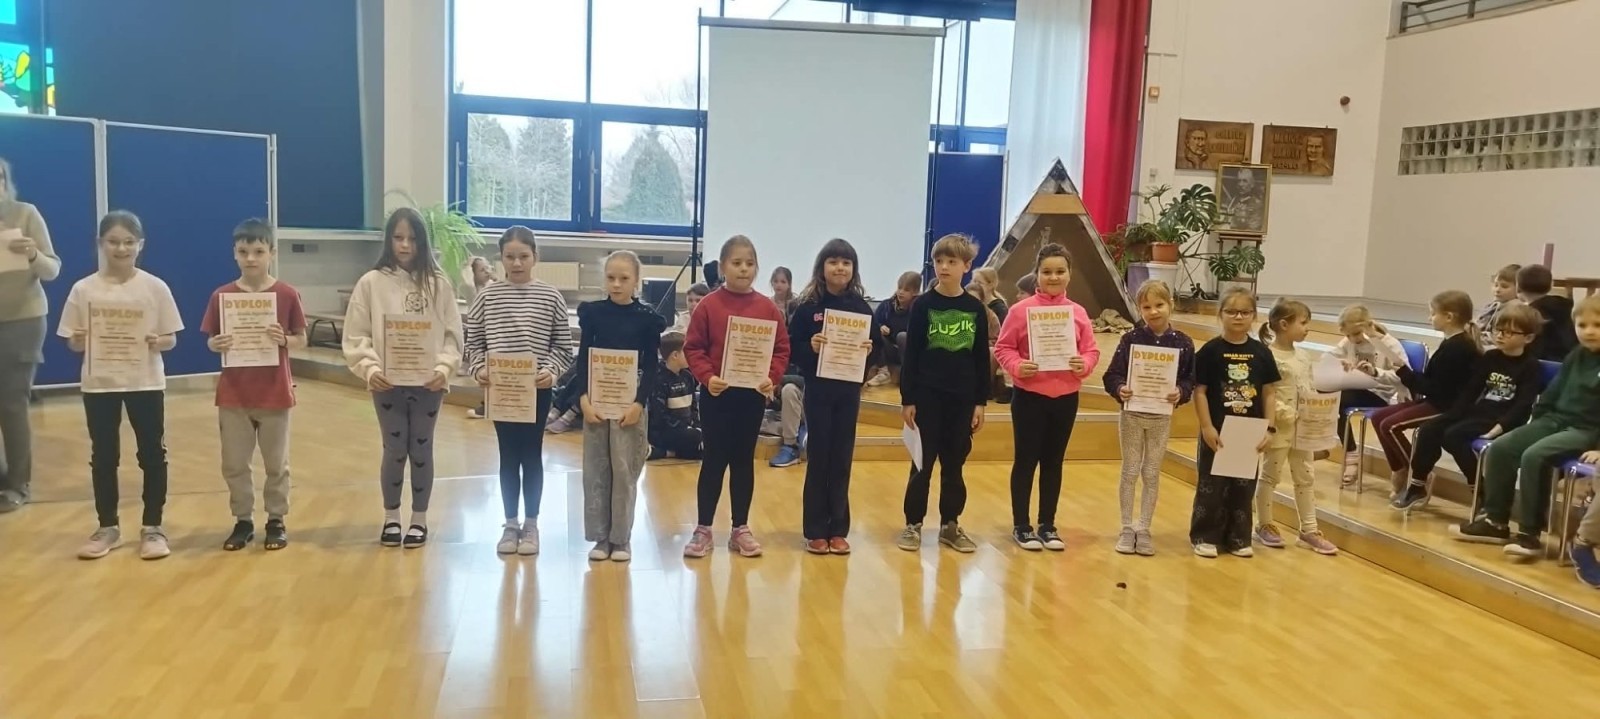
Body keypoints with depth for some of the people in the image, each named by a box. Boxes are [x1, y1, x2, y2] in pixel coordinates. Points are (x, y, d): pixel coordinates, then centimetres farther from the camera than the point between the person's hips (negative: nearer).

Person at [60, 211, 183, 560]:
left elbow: (171, 339, 0)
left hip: (146, 383, -1)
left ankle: (152, 527, 18)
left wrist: (158, 342, -21)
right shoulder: (84, 289, -2)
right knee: (103, 457, 11)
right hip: (99, 384, 1)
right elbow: (73, 343, 3)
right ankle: (107, 528, 25)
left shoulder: (155, 288, -4)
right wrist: (78, 341, -19)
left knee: (152, 454, 5)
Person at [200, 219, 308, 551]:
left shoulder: (287, 295, -6)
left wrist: (284, 340, -21)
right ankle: (242, 521, 24)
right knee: (234, 464, 10)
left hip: (275, 393, -2)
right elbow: (209, 342, 4)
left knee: (277, 463, 10)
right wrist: (218, 344, -18)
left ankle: (276, 521, 23)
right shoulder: (221, 296, -2)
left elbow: (301, 339, 0)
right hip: (233, 394, 2)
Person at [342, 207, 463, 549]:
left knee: (421, 449, 10)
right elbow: (356, 335, -2)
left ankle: (419, 519, 24)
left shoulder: (437, 283, 0)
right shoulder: (372, 282, -2)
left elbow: (452, 334, 1)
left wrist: (444, 368, -13)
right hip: (387, 383, 0)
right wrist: (369, 369, -15)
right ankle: (391, 518, 25)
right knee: (394, 450, 7)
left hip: (428, 383, 1)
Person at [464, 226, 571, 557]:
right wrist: (479, 369, -11)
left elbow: (563, 346, 0)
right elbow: (472, 342, 5)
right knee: (508, 456, 10)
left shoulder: (550, 297, -2)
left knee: (532, 455, 7)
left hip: (537, 389, -1)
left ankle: (531, 524, 18)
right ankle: (510, 524, 21)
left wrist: (550, 370, -15)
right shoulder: (487, 296, 1)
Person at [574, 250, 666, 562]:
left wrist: (639, 403, -13)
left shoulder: (647, 318, -2)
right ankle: (600, 537, 16)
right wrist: (584, 398, -9)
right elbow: (582, 358, 2)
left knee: (624, 472, 3)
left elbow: (651, 367, -2)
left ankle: (621, 538, 14)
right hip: (595, 401, 2)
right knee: (595, 471, 6)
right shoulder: (592, 312, 3)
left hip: (630, 403, -2)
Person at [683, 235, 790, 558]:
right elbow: (693, 348, -5)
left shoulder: (768, 308, 1)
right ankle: (703, 529, 15)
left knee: (744, 461, 11)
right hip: (717, 394, -2)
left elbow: (781, 349, 2)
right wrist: (706, 377, -19)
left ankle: (740, 529, 21)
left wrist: (771, 377, -13)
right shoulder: (708, 305, -5)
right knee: (714, 460, 5)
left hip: (753, 395, 2)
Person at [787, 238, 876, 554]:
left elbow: (875, 347, 7)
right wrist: (811, 348, -24)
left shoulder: (861, 307, 3)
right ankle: (815, 531, 12)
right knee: (819, 459, 3)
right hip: (818, 391, -2)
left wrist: (869, 351, -14)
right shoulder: (808, 306, -4)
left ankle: (838, 529, 17)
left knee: (842, 460, 8)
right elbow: (792, 348, -5)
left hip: (849, 392, 2)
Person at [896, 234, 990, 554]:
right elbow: (911, 354, -3)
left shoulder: (976, 309, 3)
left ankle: (950, 525, 22)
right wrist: (907, 399, -7)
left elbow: (982, 358, 6)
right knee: (922, 463, 4)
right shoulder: (923, 305, -3)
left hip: (962, 398, 2)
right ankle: (913, 524, 15)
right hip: (927, 395, -2)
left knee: (954, 464, 11)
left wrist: (980, 401, 3)